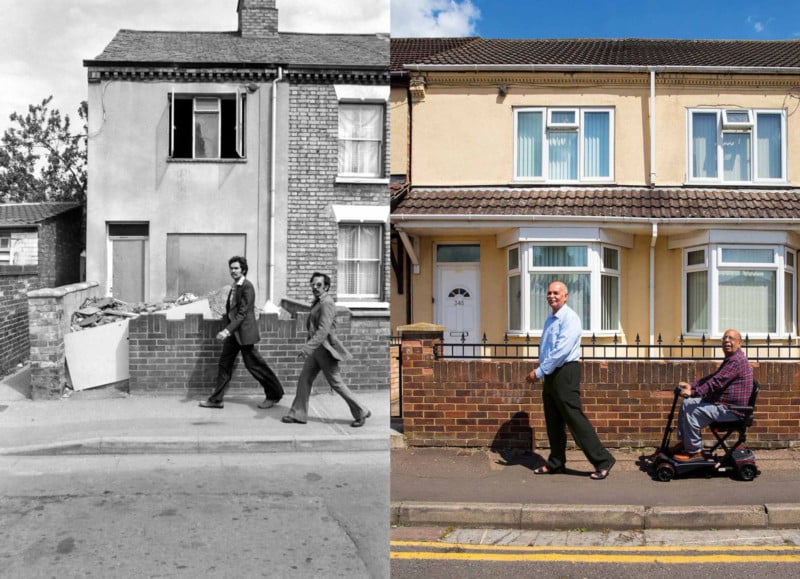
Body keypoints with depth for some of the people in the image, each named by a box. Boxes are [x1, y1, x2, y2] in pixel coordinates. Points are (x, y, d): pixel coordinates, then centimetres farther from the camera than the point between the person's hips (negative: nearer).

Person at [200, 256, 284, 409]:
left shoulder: (247, 287, -15)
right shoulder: (235, 286, 11)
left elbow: (242, 313, -20)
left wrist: (227, 330, -25)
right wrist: (227, 330, 15)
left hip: (244, 331, -8)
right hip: (233, 331, 8)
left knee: (254, 364, -1)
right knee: (225, 363, 8)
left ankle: (274, 395, 14)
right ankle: (216, 399, 15)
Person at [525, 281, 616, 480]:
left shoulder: (569, 318, -14)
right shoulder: (550, 319, 14)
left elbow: (561, 351, -21)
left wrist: (539, 372, -18)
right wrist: (539, 371, 8)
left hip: (565, 372, -9)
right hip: (550, 374, 9)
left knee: (575, 419, -8)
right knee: (553, 422, 14)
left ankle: (602, 461, 0)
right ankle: (555, 463, 24)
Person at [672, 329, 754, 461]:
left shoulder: (737, 360, -19)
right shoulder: (730, 359, 18)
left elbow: (716, 382, -27)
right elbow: (711, 377, 19)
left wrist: (693, 392, -28)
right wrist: (691, 385, 7)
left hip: (731, 409, -11)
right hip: (722, 403, 11)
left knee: (692, 412, -21)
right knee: (686, 404, 9)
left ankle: (694, 452, -9)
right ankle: (683, 442, 15)